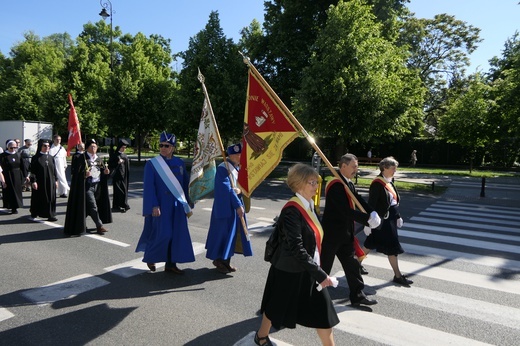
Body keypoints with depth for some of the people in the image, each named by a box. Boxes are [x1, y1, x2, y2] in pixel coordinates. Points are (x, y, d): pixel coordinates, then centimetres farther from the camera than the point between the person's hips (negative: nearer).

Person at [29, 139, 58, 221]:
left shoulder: (51, 158, 9)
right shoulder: (36, 158, -4)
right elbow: (33, 171, -7)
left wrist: (55, 180, 9)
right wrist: (33, 181, -14)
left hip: (50, 182, 4)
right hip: (39, 182, -4)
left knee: (51, 198, 2)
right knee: (38, 198, 7)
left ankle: (50, 215, 9)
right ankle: (34, 212, 26)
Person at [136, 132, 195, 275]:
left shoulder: (180, 163, 7)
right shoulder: (152, 164, -4)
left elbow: (186, 183, 11)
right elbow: (149, 187, -8)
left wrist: (188, 203, 10)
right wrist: (154, 206, -15)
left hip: (178, 205, 5)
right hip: (161, 205, -4)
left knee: (177, 234, 5)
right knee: (162, 234, -3)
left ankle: (171, 263, 18)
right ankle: (150, 257, 24)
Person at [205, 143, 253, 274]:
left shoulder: (237, 168, 9)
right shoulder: (223, 168, -16)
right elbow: (227, 189, -21)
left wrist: (240, 190, -11)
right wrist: (238, 205, -22)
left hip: (236, 205, 8)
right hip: (225, 206, -8)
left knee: (234, 233, 12)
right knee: (223, 232, 0)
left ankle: (226, 260, 25)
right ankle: (218, 260, 19)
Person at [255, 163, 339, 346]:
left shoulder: (309, 206, 3)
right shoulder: (292, 210, -24)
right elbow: (296, 249, -28)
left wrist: (317, 269, 17)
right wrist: (319, 273, -27)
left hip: (308, 269, 7)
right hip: (289, 271, -7)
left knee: (322, 311, 10)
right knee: (278, 308, 16)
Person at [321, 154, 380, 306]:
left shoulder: (349, 184, 10)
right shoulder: (336, 185, -23)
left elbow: (359, 201, 4)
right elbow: (346, 210, -28)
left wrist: (372, 212, -14)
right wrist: (368, 219, -23)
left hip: (345, 233, 9)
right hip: (331, 234, -9)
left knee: (352, 264, 15)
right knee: (323, 266, 6)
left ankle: (357, 296, 28)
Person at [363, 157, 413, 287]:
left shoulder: (390, 182, 9)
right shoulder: (377, 184, -18)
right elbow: (371, 204, -19)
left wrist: (398, 217, 18)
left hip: (391, 218, 8)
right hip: (382, 220, -8)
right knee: (392, 246, 2)